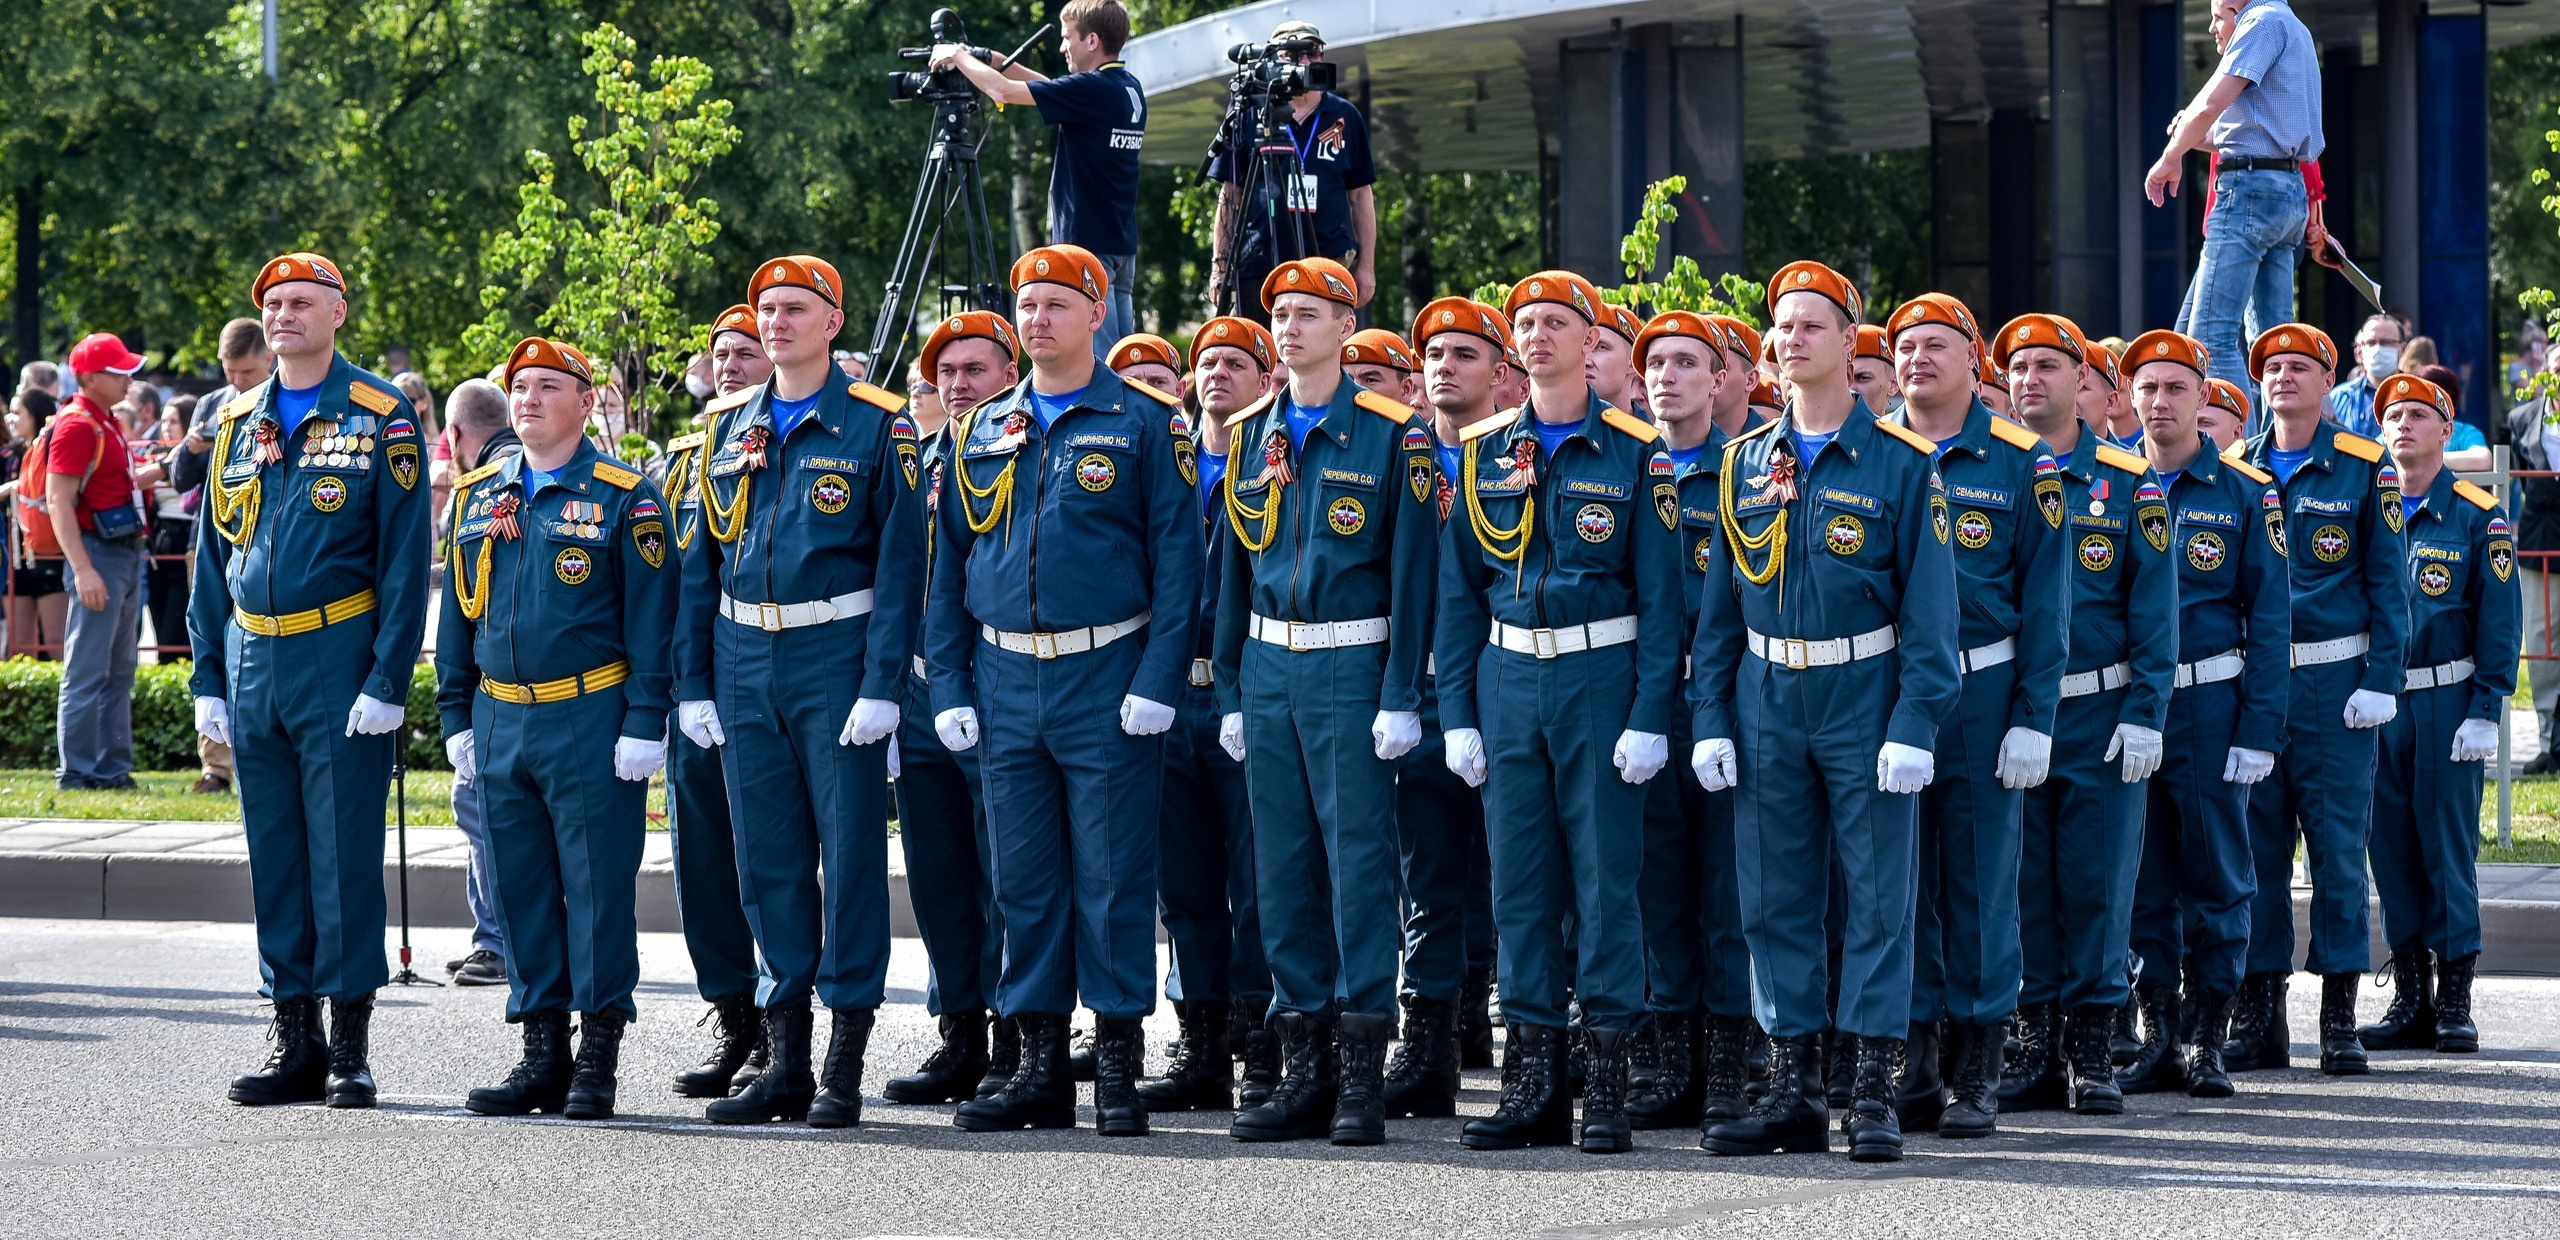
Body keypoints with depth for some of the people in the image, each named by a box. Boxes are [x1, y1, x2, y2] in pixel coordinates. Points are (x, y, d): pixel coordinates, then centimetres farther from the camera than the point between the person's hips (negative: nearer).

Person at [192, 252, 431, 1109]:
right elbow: (211, 554, 16)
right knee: (274, 855, 7)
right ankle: (294, 1043, 14)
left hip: (339, 659, -5)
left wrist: (389, 680, -12)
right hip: (253, 661, 5)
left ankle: (350, 1050, 2)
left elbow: (406, 551, -6)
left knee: (344, 853, -4)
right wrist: (208, 678, 9)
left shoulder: (380, 417, -3)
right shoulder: (239, 423, 12)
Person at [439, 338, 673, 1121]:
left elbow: (650, 616, -5)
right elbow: (458, 610, 17)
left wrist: (645, 722, -11)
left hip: (591, 721, -5)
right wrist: (456, 717, 12)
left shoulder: (625, 499, -3)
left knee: (597, 885, -3)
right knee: (521, 888, 7)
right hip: (501, 724, 5)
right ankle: (543, 1055, 14)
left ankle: (598, 1064, 3)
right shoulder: (476, 498, 12)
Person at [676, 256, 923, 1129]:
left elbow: (900, 564, -8)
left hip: (837, 661, -5)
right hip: (746, 664, 5)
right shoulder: (728, 428, 11)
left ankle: (845, 1067, 2)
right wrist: (692, 683, 7)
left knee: (850, 852, -3)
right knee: (767, 859, 7)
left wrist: (882, 687, -15)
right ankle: (785, 1063, 12)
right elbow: (700, 564, 13)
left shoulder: (877, 428, -3)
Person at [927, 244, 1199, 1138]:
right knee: (1024, 882, 7)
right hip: (1006, 686, 5)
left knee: (1112, 880, -2)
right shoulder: (983, 433, 12)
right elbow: (948, 565, 14)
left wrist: (1157, 683, -14)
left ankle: (1119, 1071, 4)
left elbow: (1177, 559, -6)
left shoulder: (1144, 425, -1)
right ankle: (1041, 1070, 12)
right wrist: (949, 687, 6)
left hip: (1108, 684, -5)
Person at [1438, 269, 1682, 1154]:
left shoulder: (1634, 453, -1)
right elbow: (1458, 591, 10)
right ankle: (1532, 1086, 9)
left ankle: (1607, 1089, 2)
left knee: (1605, 874, -2)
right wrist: (1457, 712, 3)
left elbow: (1660, 595, -3)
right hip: (1509, 676, 4)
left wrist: (1650, 716, -10)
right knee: (1518, 877, 4)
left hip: (1602, 674, -4)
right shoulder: (1482, 454, 9)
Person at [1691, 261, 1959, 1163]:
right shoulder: (1744, 465, 9)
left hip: (1865, 698, -4)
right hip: (1767, 703, 4)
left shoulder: (1899, 464, -3)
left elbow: (1929, 605, -5)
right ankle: (1793, 1090, 11)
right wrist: (1710, 716, 3)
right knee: (1775, 901, 5)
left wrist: (1914, 724, -13)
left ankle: (1873, 1095, 2)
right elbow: (1719, 604, 11)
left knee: (1878, 900, -2)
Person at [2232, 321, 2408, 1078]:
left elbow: (2387, 581, 0)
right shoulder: (2232, 470, 8)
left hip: (2335, 680, -2)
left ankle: (2340, 1017, 4)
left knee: (2338, 846, -1)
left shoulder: (2364, 469, 1)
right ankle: (2259, 1015, 9)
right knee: (2257, 848, 4)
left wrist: (2381, 680, -8)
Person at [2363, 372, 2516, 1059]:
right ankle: (2410, 1000, 10)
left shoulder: (2478, 516, 0)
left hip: (2448, 704, -3)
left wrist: (2484, 712, -10)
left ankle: (2455, 1003, 1)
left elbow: (2500, 619, -2)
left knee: (2449, 847, -4)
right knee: (2392, 849, 4)